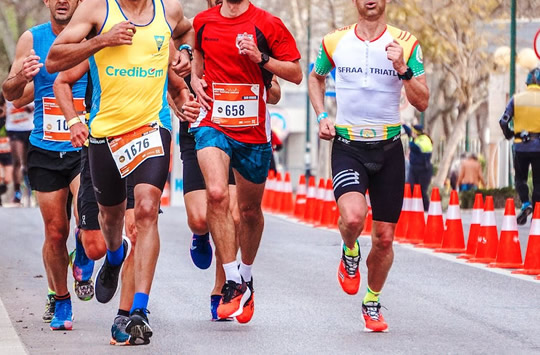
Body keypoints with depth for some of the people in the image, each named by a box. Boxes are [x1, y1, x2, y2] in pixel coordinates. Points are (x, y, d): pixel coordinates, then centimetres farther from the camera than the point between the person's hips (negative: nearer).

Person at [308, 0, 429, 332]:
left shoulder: (405, 44, -2)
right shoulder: (335, 42, 1)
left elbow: (422, 102, -5)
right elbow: (316, 77, 22)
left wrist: (402, 69, -20)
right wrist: (322, 115, 8)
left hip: (389, 148, 1)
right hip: (347, 146, -1)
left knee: (384, 237, 5)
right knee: (353, 216, -27)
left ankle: (372, 302, 29)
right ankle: (350, 252, 9)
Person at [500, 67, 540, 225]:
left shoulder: (516, 99, 0)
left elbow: (504, 121, -2)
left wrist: (509, 135, 15)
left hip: (521, 147, 1)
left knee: (520, 178, 14)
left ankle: (525, 204, -11)